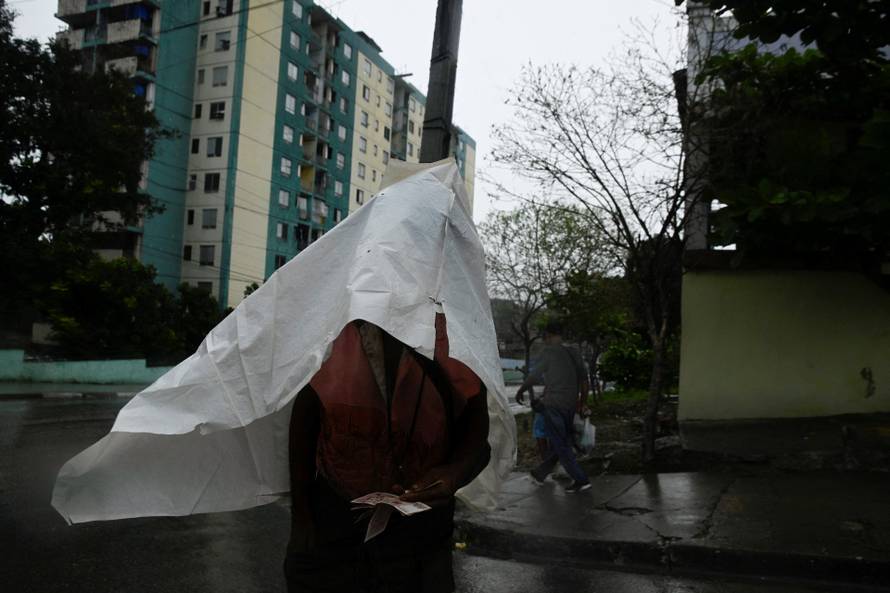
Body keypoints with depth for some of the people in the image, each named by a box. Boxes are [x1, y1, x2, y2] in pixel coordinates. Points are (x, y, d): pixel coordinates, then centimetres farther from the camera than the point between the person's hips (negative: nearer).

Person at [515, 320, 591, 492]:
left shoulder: (549, 352, -10)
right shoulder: (574, 353, 9)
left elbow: (533, 376, -5)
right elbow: (584, 381, 14)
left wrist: (520, 391, 11)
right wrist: (581, 402, 25)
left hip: (553, 404, -7)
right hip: (570, 405, 7)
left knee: (560, 445, -1)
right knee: (557, 443, 16)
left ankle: (580, 479, -5)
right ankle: (540, 473, 30)